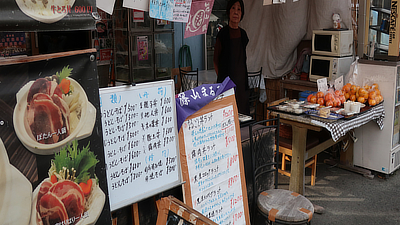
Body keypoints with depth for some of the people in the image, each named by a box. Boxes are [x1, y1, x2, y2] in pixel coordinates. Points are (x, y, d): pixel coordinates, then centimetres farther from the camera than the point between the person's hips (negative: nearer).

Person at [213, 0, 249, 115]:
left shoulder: (243, 34, 10)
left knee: (243, 112, 7)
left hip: (241, 80, 6)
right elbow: (216, 60, 0)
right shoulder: (223, 34, -6)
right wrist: (221, 77, -3)